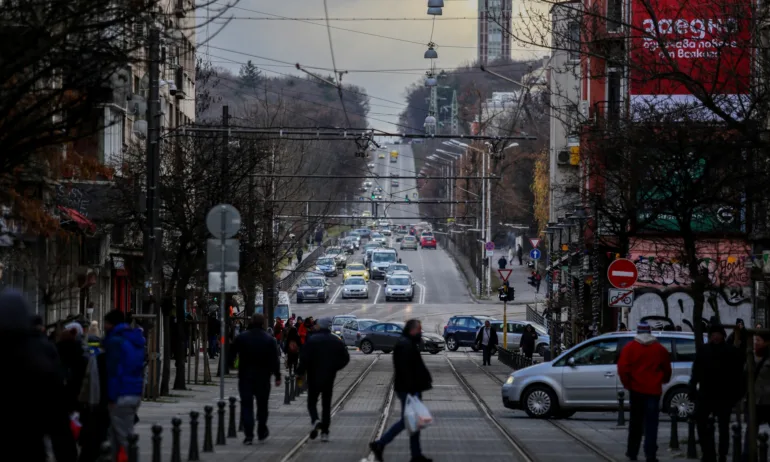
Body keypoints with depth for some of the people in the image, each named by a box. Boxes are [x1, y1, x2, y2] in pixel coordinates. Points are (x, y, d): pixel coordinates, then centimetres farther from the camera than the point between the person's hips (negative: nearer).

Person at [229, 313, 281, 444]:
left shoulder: (241, 338, -1)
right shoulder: (269, 339, -2)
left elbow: (231, 355, 1)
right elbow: (275, 360, -3)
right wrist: (277, 376, 1)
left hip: (245, 376, 0)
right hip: (263, 377, 0)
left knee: (246, 405, 0)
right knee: (262, 404, 15)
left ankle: (248, 434, -10)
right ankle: (262, 432, 23)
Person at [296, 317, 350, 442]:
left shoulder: (312, 340, -9)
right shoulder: (336, 341, 5)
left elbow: (305, 358, -16)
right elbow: (345, 358, 5)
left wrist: (300, 372, -4)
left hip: (314, 377, -3)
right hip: (329, 378, 3)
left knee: (312, 401, 8)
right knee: (326, 404, 10)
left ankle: (315, 421, -21)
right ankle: (325, 432, 5)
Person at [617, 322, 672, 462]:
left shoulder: (630, 347, -1)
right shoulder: (660, 349, 5)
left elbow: (623, 367, -9)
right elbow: (667, 369, 10)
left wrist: (627, 383, 3)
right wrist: (663, 380, 28)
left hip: (636, 389, 0)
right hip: (653, 390, 0)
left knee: (636, 422, 14)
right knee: (651, 424, -2)